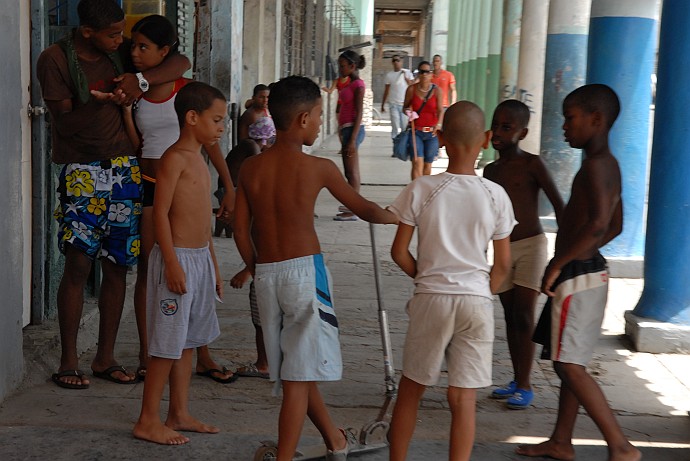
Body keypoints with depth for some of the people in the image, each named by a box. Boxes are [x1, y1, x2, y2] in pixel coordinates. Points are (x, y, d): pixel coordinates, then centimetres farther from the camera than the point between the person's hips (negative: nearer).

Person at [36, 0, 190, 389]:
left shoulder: (122, 52, 5)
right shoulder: (54, 60, -6)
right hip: (81, 171, -4)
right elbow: (64, 122, -9)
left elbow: (182, 62, 3)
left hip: (125, 169, 4)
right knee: (79, 264, -8)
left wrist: (141, 79, -13)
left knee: (118, 265, 5)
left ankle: (106, 358, 16)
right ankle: (69, 361, 3)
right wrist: (106, 101, -24)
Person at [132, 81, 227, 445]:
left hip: (200, 257, 9)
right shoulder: (175, 158, -12)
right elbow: (160, 212, -17)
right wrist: (172, 264, -22)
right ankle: (147, 421, 5)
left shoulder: (198, 159, 16)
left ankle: (179, 413, 23)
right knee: (168, 343, -4)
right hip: (177, 258, -9)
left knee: (187, 341, 14)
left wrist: (213, 266, 20)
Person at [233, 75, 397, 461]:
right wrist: (398, 217, 25)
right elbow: (364, 209, 5)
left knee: (295, 366, 18)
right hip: (305, 270, -5)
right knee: (299, 376, 0)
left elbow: (241, 232, 5)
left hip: (265, 274, 6)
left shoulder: (251, 168, 3)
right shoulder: (319, 168, -7)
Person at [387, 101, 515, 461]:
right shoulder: (496, 195, -4)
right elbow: (503, 263, 1)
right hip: (477, 302, 1)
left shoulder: (421, 190, -8)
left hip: (431, 298, 0)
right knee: (463, 398, 6)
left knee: (410, 388, 15)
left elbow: (399, 252, -4)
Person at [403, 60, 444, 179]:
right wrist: (408, 111, -14)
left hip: (432, 132, 1)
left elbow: (440, 110, -7)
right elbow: (405, 106, 10)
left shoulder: (437, 90, -1)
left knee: (427, 164, 10)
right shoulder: (412, 89, 0)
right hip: (415, 131, -1)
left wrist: (439, 124, -25)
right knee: (417, 162, -14)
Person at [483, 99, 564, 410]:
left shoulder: (531, 164, -9)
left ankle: (525, 385, 4)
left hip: (531, 247, -6)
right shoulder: (490, 170, 9)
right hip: (503, 249, 6)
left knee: (524, 316, -5)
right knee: (510, 316, 10)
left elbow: (558, 203, -13)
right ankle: (517, 380, 21)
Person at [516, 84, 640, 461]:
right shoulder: (608, 165, 13)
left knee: (569, 366, -6)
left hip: (577, 277, -10)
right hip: (590, 271, 10)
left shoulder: (594, 166, -18)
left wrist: (557, 265, -23)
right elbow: (615, 226, 22)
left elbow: (597, 224, -31)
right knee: (569, 363, 16)